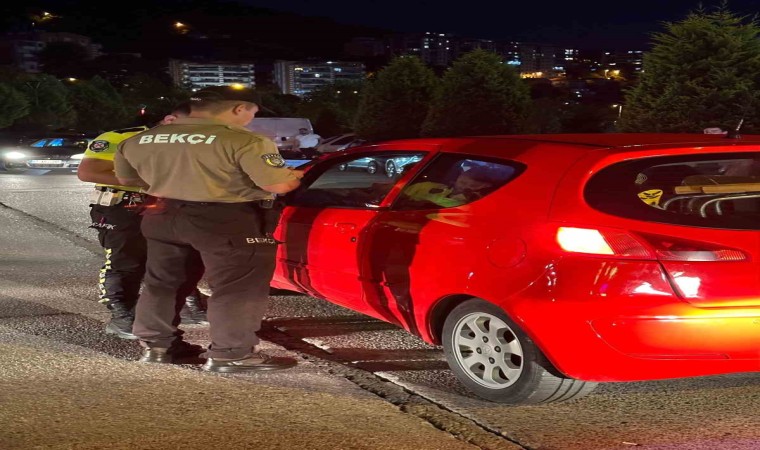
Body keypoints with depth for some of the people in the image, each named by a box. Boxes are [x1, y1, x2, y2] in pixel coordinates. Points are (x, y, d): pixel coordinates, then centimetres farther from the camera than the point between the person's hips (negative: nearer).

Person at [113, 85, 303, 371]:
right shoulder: (243, 141, -15)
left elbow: (126, 178, 16)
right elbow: (279, 185, -16)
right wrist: (297, 176, 6)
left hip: (164, 216, 6)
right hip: (228, 221, -6)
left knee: (160, 283, 19)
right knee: (239, 289, 4)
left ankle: (155, 345, 28)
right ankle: (231, 355, 4)